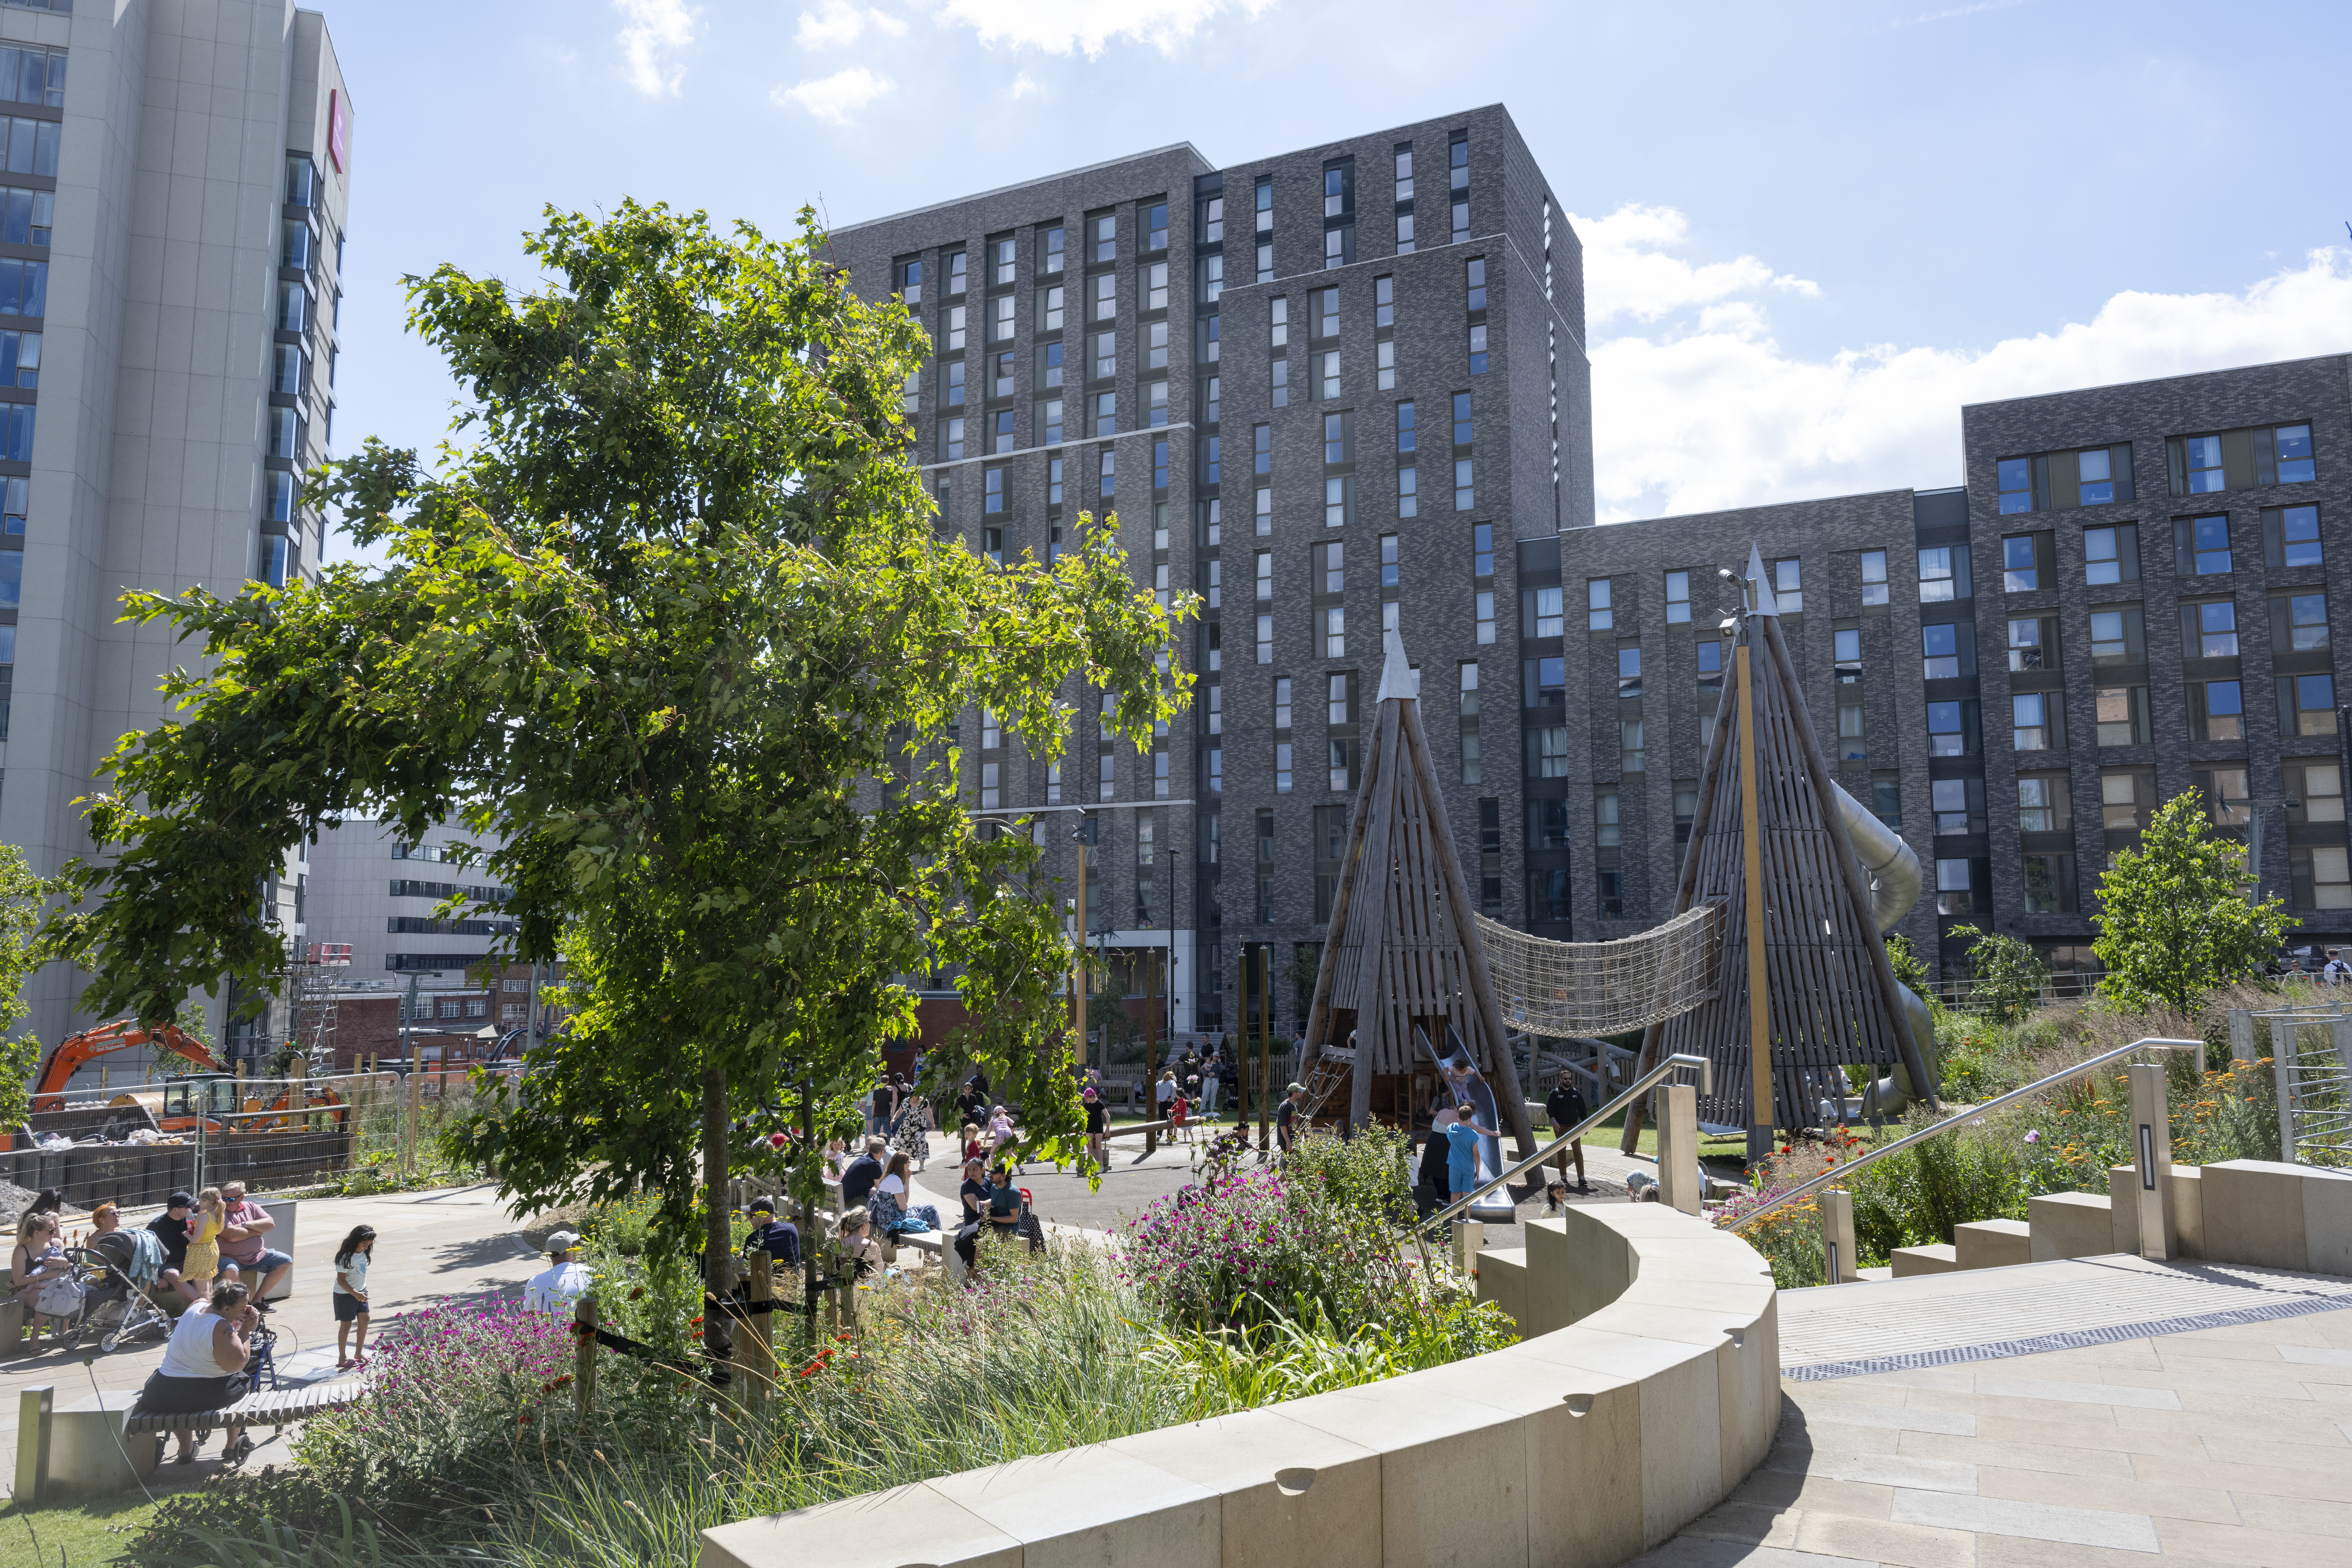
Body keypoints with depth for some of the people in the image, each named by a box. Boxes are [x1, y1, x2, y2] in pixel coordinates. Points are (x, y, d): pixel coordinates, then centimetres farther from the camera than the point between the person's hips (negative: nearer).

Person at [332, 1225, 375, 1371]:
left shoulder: (364, 1253, -1)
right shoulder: (347, 1257, -25)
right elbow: (341, 1280, -24)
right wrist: (355, 1294, -30)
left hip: (361, 1291, 7)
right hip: (345, 1294, -7)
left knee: (364, 1319, 3)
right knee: (346, 1324, 1)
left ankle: (359, 1353, 17)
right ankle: (342, 1356, 18)